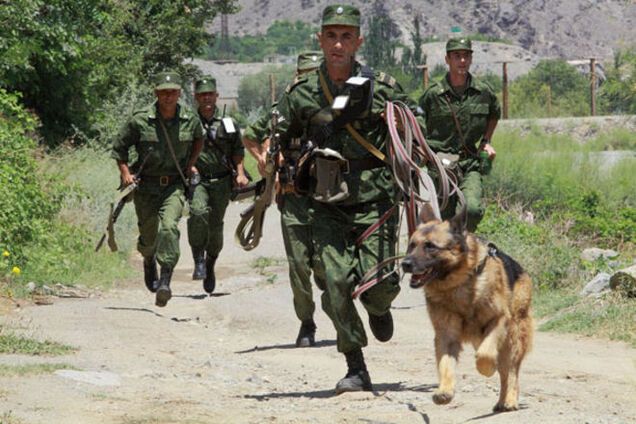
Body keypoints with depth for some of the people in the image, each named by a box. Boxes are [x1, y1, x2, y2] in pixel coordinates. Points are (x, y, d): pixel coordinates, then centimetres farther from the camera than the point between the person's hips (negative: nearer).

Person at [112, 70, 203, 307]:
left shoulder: (189, 120, -2)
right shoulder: (140, 120, -9)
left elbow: (198, 138, 22)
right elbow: (119, 147, 3)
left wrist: (191, 163, 13)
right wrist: (125, 172, -8)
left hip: (174, 185, 0)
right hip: (146, 185, 0)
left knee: (169, 226, -24)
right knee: (148, 236, 8)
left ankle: (165, 282, -28)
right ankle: (149, 260, 46)